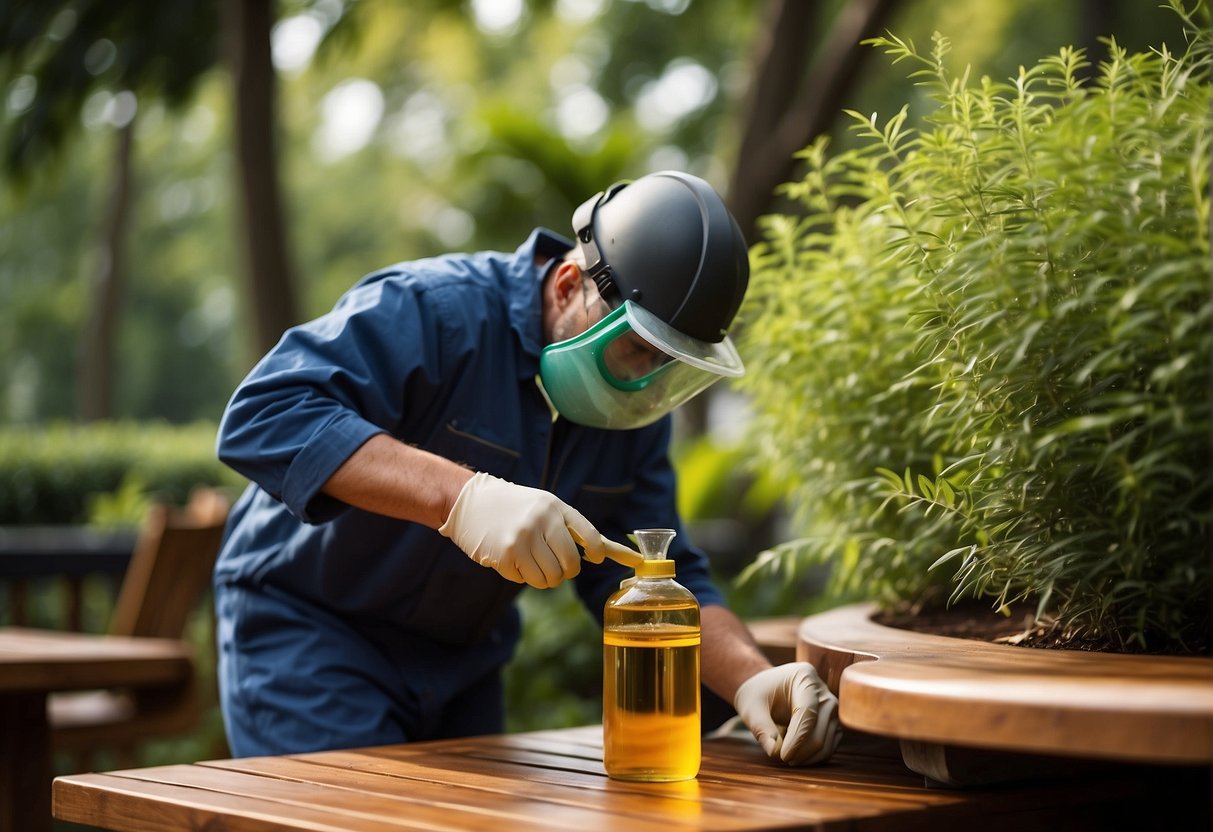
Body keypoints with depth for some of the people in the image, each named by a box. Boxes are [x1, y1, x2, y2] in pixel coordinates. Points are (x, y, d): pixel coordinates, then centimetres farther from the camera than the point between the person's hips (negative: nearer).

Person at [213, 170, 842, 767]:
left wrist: (750, 680, -23)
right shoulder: (433, 310, -27)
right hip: (307, 630, -6)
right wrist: (461, 495, -50)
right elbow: (263, 418, -39)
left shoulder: (637, 411, -3)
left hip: (461, 660, 7)